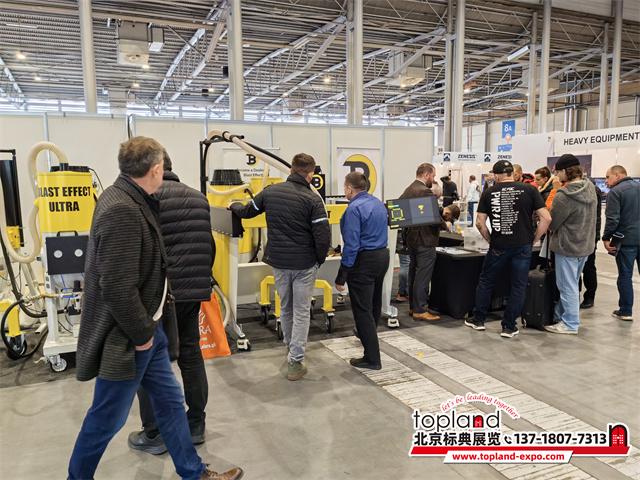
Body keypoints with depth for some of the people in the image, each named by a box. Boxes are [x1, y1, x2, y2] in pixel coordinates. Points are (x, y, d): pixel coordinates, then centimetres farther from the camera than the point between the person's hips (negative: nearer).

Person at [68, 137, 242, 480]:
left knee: (170, 402, 18)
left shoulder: (131, 201, 7)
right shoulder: (121, 211, -25)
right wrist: (141, 334, -17)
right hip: (126, 340, -10)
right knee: (107, 419, 10)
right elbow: (117, 288, -26)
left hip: (145, 329, 10)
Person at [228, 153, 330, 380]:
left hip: (278, 261, 4)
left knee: (285, 307, 22)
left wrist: (233, 206, 38)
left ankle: (291, 346, 42)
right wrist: (320, 260, 0)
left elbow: (247, 211, 16)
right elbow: (323, 236, -18)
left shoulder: (270, 192, -1)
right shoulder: (312, 198, -13)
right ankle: (295, 363, 9)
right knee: (301, 311, 6)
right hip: (304, 264, -4)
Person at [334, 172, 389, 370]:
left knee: (362, 309, -1)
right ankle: (368, 337, 49)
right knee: (375, 303, 25)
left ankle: (372, 358, 5)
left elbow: (351, 244, -22)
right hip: (383, 256, 9)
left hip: (364, 261, -9)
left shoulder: (354, 208, -18)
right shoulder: (379, 203, 10)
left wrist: (341, 276, -18)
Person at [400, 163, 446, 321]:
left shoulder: (407, 190, 12)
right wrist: (444, 225, -5)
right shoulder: (424, 191, -17)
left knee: (413, 274, 16)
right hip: (425, 240, -10)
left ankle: (413, 306, 24)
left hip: (411, 238, 10)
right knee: (422, 276, -4)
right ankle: (420, 311, 1)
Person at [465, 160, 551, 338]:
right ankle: (509, 327, 15)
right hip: (523, 246, 0)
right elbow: (546, 218, -5)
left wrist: (490, 240, 10)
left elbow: (480, 222, -2)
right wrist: (534, 240, 4)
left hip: (498, 246, 0)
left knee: (485, 281, 17)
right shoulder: (529, 189, -1)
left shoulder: (489, 192, 0)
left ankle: (478, 319, 26)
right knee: (518, 286, 10)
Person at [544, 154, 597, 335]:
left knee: (567, 286, 3)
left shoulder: (565, 195, -23)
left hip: (568, 247, -8)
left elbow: (551, 223, -15)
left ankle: (570, 324, 12)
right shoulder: (590, 189, 3)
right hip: (585, 245, 9)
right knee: (571, 284, 17)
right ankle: (559, 316, 30)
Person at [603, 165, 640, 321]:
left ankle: (625, 311, 10)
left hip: (627, 239, -6)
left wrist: (606, 238, -7)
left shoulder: (615, 192, -9)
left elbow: (612, 218, -16)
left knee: (625, 276, 3)